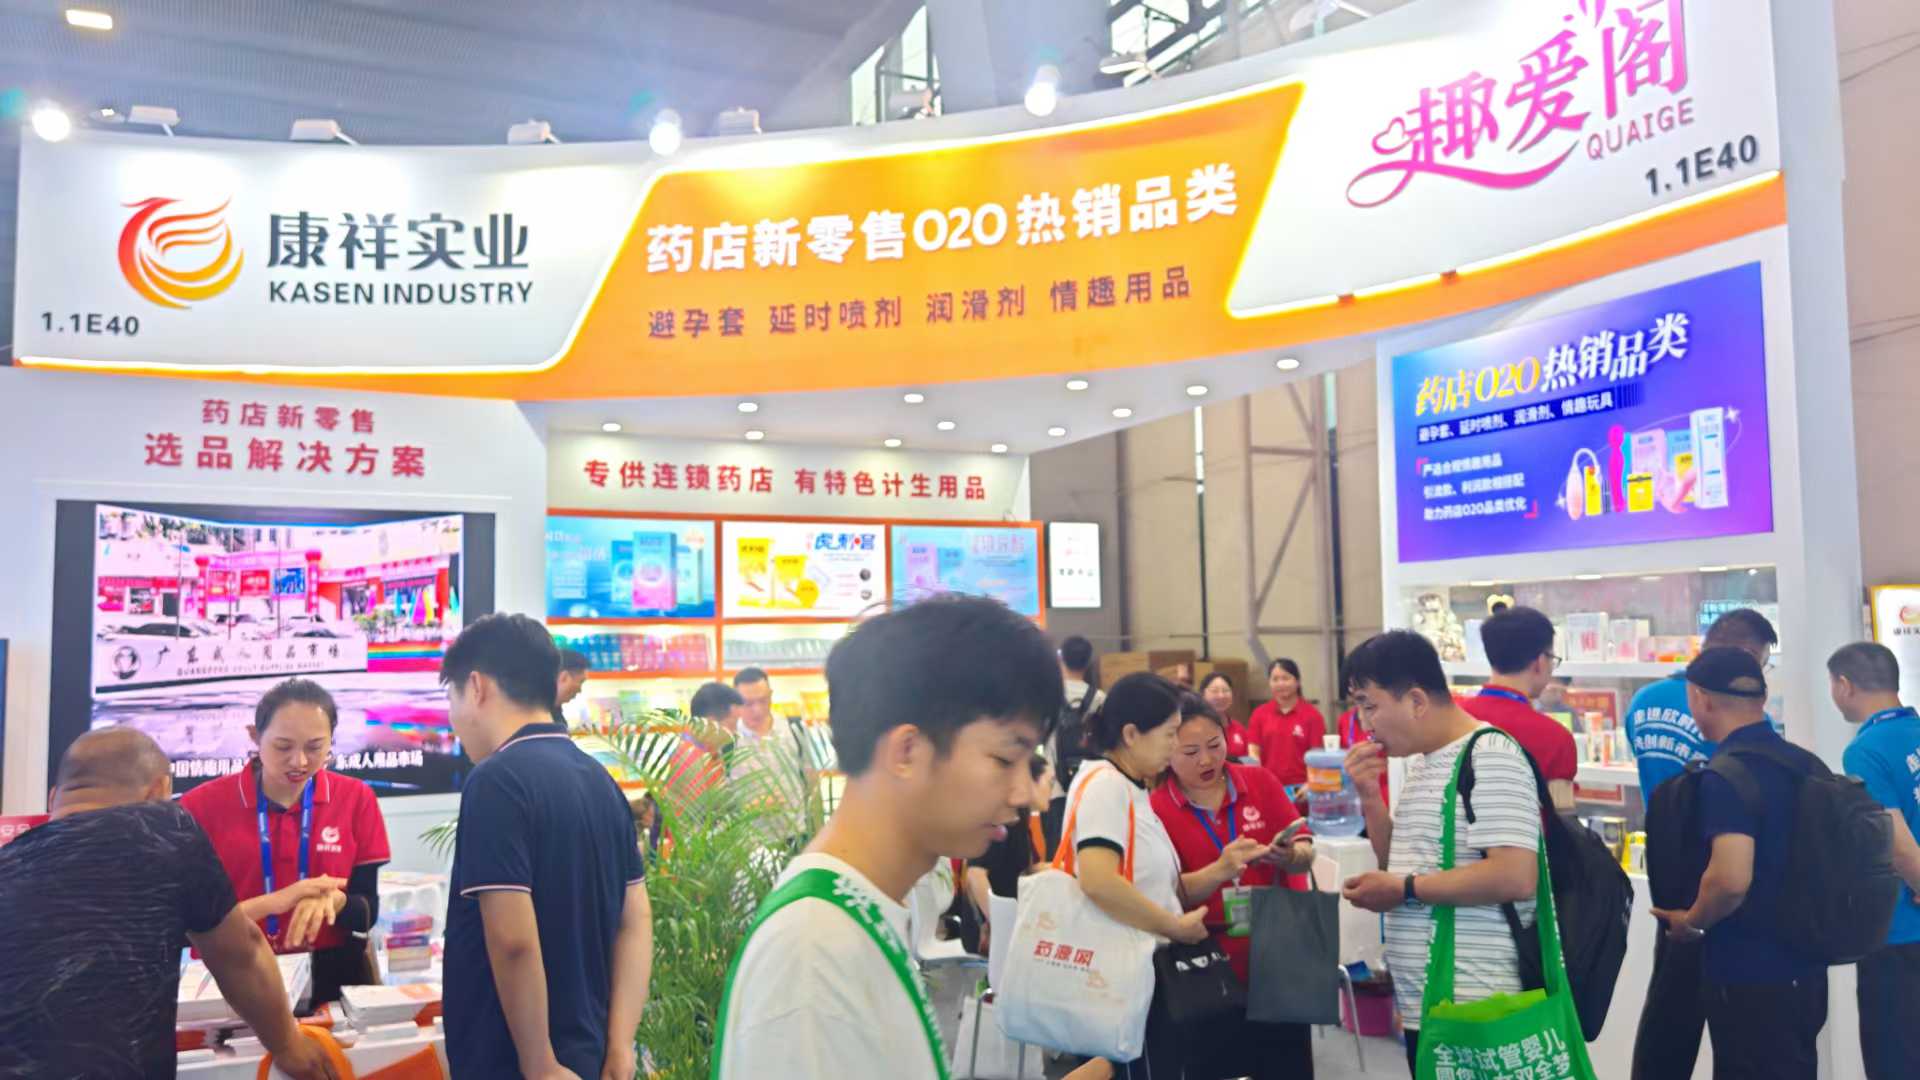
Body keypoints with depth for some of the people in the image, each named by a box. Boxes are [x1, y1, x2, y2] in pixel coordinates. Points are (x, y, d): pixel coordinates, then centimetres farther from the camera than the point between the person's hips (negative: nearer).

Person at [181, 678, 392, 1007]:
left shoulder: (357, 800, 1)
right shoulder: (203, 805, -3)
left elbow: (368, 912, 2)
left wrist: (331, 899, -18)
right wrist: (274, 902, -21)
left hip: (332, 979, 1)